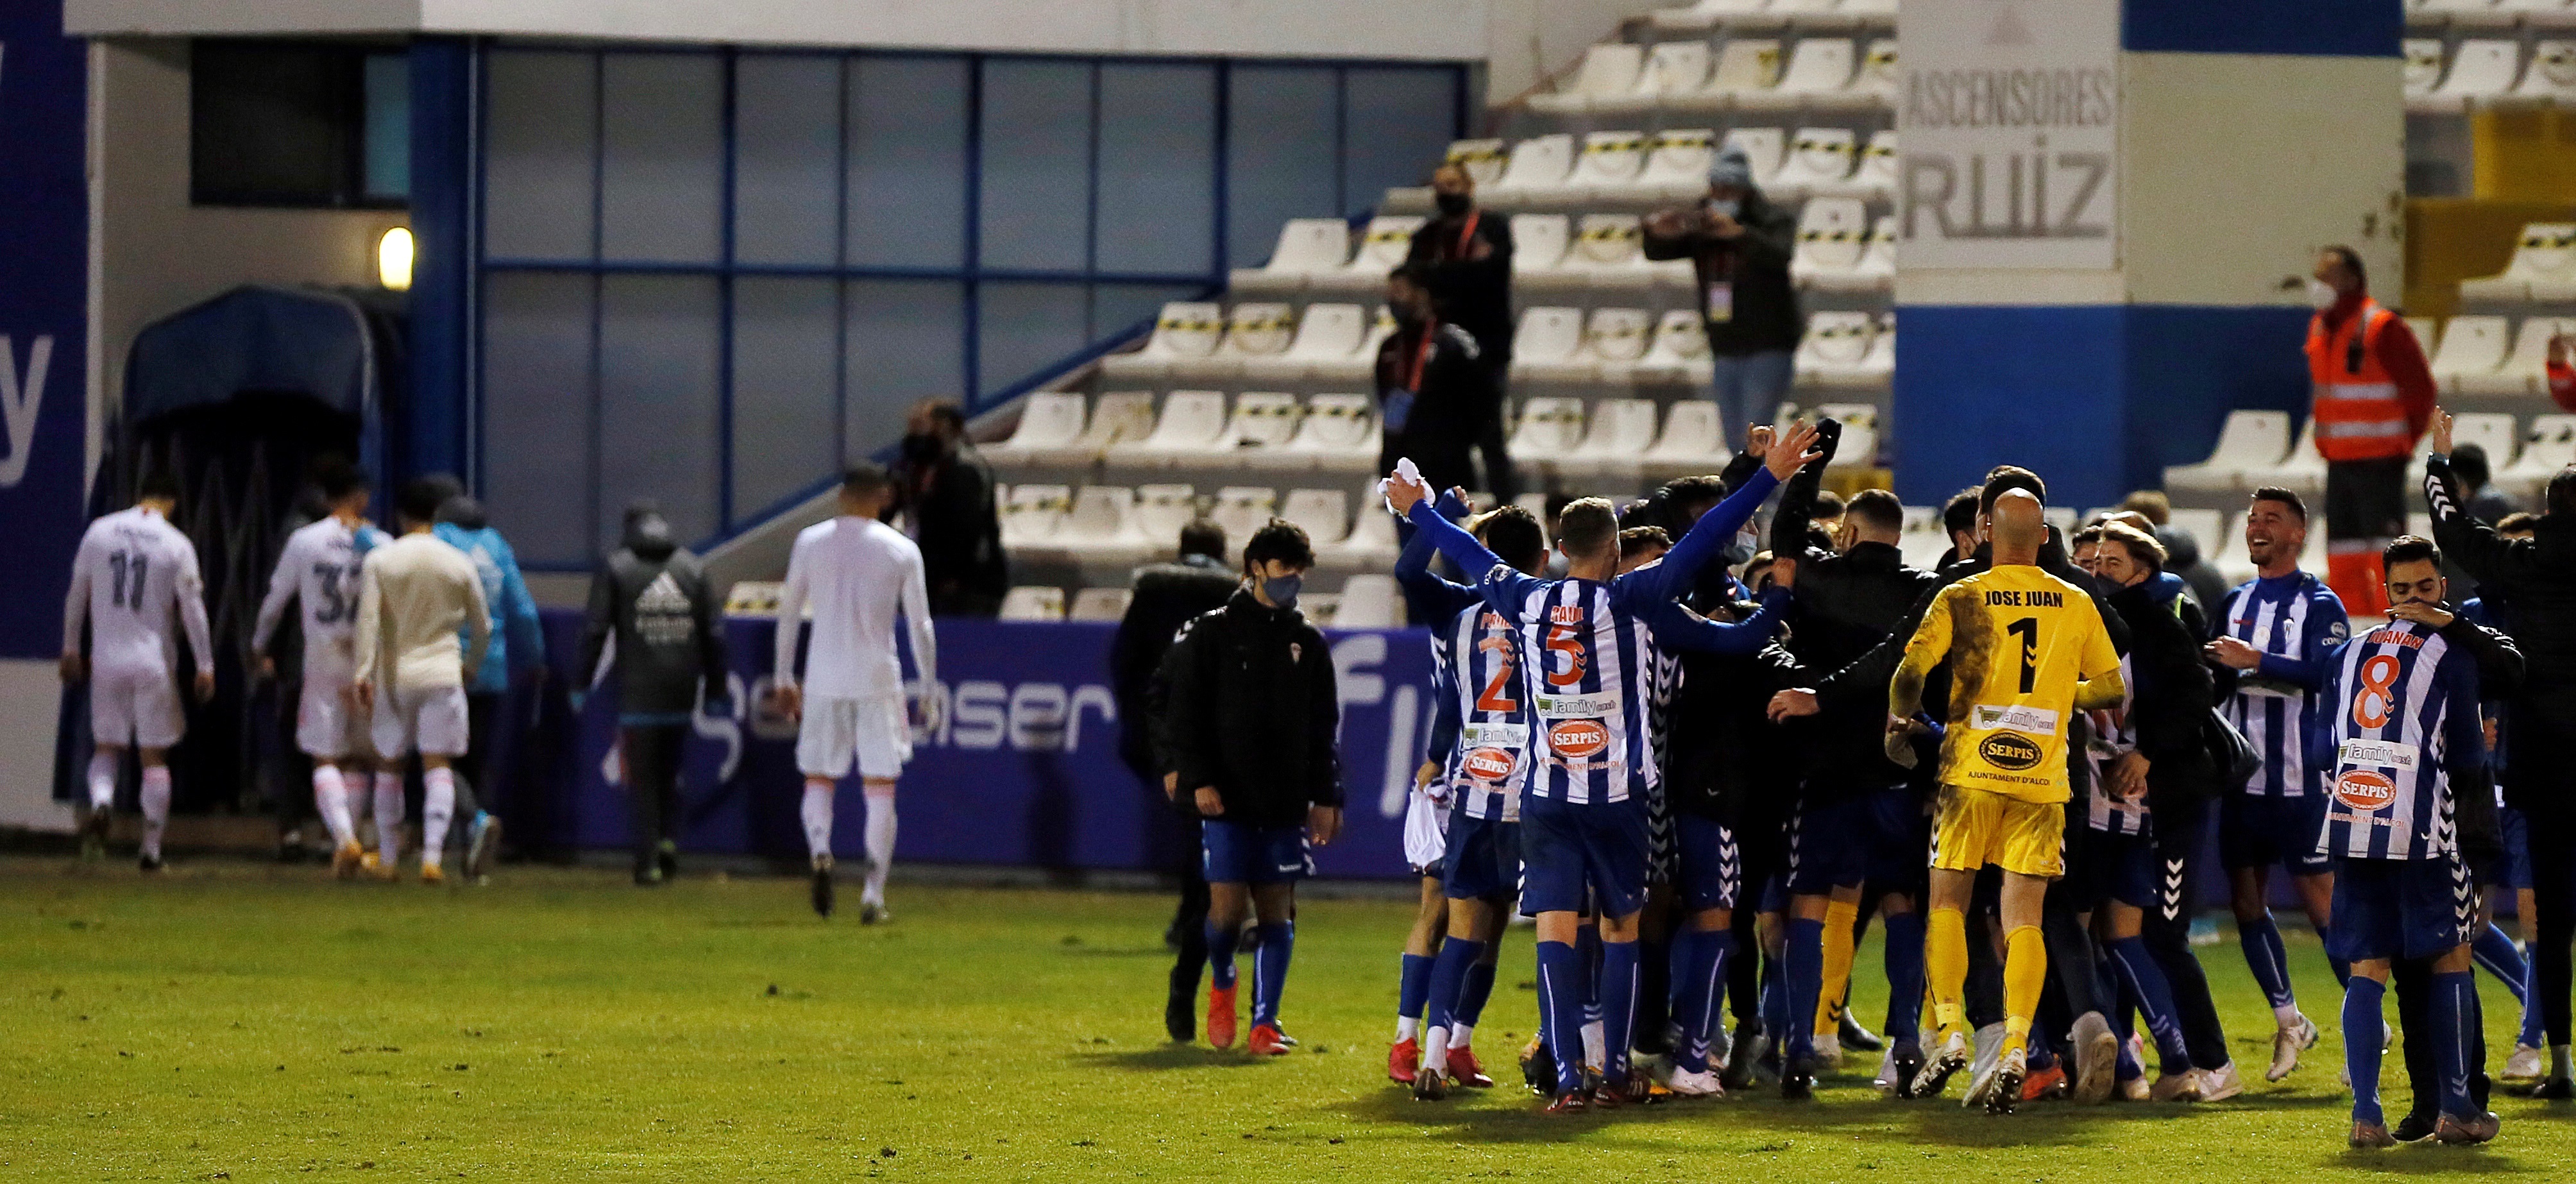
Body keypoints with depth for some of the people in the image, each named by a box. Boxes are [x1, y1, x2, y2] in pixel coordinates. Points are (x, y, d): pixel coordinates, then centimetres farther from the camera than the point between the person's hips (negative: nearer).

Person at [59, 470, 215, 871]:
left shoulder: (99, 532, 2)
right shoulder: (176, 545, -6)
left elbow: (76, 595, 7)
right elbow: (192, 610, -6)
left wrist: (71, 648, 17)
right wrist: (205, 666, 0)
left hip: (107, 659, 2)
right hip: (153, 660, -2)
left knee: (108, 746, 14)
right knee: (154, 755, 7)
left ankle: (101, 800, -17)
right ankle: (152, 847, 6)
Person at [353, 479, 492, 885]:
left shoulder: (378, 560, -1)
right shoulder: (459, 564, 2)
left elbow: (368, 619, -11)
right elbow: (482, 626, 9)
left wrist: (363, 672, -13)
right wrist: (472, 668, 25)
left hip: (393, 675, 0)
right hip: (443, 675, 0)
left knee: (389, 766, 13)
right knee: (439, 768, -2)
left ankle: (388, 859, 19)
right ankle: (433, 857, -16)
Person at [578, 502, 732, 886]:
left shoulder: (614, 568, 1)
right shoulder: (691, 568, 10)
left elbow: (595, 629, -5)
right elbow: (714, 632, 8)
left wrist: (581, 683, 1)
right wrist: (716, 691, 12)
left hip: (638, 691, -3)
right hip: (682, 690, 3)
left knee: (641, 777, 2)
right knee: (668, 771, 18)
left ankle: (647, 860, -4)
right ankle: (668, 839, 0)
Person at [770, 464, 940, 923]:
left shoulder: (810, 542, 3)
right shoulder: (902, 551, -1)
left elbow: (788, 612, 8)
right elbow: (920, 626, 0)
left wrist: (784, 677, 17)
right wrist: (929, 692, 8)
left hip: (823, 679, 1)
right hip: (878, 679, -1)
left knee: (818, 779, 11)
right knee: (880, 790, 5)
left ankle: (819, 851, -18)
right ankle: (873, 894, -2)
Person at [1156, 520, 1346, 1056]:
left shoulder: (1308, 642, 12)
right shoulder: (1213, 632, 1)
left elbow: (1323, 726, 15)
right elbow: (1185, 711, -1)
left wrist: (1325, 797, 8)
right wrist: (1198, 779, -10)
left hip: (1286, 800, 3)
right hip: (1227, 798, -3)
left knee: (1277, 910, 0)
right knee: (1228, 906, -9)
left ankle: (1265, 1022, 3)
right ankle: (1221, 983, 21)